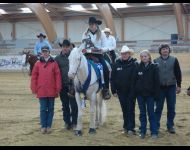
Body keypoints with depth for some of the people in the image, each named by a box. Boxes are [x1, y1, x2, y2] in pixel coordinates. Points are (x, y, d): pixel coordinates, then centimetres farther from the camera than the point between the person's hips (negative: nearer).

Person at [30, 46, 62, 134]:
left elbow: (58, 76, 0)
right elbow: (34, 76, 4)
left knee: (50, 109, 8)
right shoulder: (38, 64, 3)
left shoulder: (54, 63, 1)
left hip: (51, 90, 0)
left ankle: (49, 126, 17)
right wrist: (34, 89, 0)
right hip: (41, 91, 0)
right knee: (43, 109, 6)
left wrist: (58, 88, -5)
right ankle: (43, 126, 14)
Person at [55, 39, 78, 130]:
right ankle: (67, 122, 19)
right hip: (63, 85, 2)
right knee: (65, 105, 10)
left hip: (73, 84, -2)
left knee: (74, 105, 1)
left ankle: (74, 123, 10)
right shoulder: (58, 58, 6)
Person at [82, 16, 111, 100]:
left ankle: (106, 90, -7)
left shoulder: (101, 34, 2)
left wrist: (102, 49, -22)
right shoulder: (85, 34, 6)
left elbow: (106, 47, -1)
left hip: (98, 55, -1)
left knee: (106, 70, -22)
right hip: (88, 55, 1)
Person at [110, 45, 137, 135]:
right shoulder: (117, 64, 2)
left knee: (130, 109, 0)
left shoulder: (134, 64, -8)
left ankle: (131, 128, 4)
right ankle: (126, 126, 23)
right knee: (124, 109, 13)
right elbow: (112, 78, 3)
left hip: (131, 91, -3)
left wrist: (135, 90, -15)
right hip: (121, 91, 3)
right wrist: (114, 90, 0)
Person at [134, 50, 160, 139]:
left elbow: (156, 81, -4)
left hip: (150, 93, -2)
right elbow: (135, 80, 4)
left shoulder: (153, 67, -3)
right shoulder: (138, 67, 2)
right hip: (140, 93, 2)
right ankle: (142, 131, 17)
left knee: (151, 113, 2)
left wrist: (156, 94, -8)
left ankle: (154, 132, 10)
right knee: (142, 113, 10)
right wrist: (134, 93, -1)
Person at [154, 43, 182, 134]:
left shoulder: (174, 60, 1)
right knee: (158, 108, 5)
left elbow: (178, 73, 3)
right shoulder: (156, 61, 1)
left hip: (171, 87, 1)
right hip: (160, 88, 0)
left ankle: (170, 126, 16)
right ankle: (156, 125, 14)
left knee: (171, 108, 6)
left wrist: (178, 85, 0)